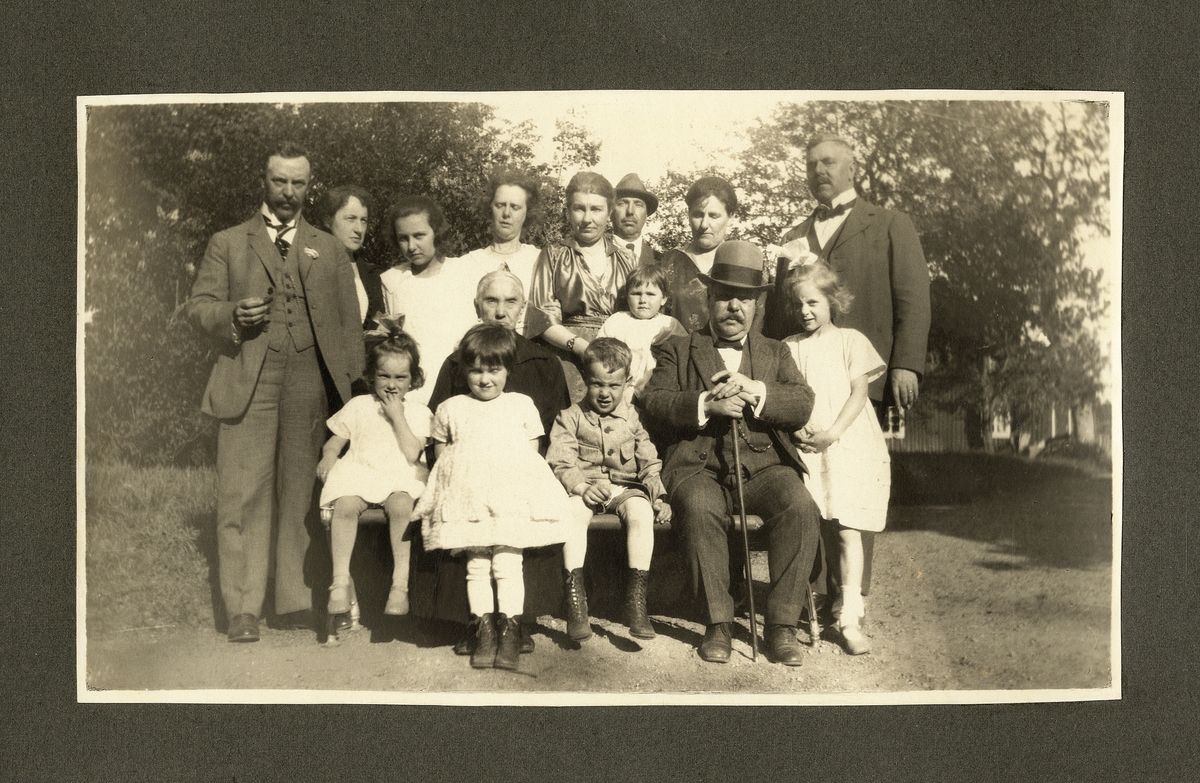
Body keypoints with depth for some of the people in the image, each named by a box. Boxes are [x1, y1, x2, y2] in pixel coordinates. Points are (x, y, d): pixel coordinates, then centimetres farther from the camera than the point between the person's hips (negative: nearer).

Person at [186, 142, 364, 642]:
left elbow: (349, 324, 14)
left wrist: (351, 385, 2)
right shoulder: (227, 244, 17)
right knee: (243, 498, -5)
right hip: (247, 385, -1)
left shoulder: (329, 251, 20)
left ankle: (295, 601, 9)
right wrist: (232, 316, -11)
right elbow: (198, 307, 11)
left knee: (301, 497, 2)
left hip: (310, 387, 1)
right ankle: (243, 611, 0)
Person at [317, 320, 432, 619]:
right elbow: (334, 441, 17)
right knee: (344, 505, -33)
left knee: (401, 504, -36)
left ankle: (400, 583, -31)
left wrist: (397, 416, -2)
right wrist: (328, 457, -6)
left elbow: (412, 454, -1)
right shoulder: (358, 406, 18)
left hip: (400, 476, -1)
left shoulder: (418, 412, 13)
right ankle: (340, 580, -24)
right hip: (359, 472, 1)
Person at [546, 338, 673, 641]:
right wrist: (582, 487, -19)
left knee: (641, 511, -32)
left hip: (625, 488, 1)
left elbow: (650, 463, 14)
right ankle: (574, 596, -35)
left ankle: (636, 596, -30)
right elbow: (560, 463, -1)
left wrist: (658, 497, -1)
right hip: (584, 489, -1)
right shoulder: (570, 418, 8)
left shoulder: (633, 419, 14)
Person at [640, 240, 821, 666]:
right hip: (698, 466, -1)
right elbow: (654, 401, 1)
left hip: (763, 463, 2)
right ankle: (718, 623, -21)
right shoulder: (679, 349, 18)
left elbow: (803, 405, 7)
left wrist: (755, 391, -11)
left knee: (800, 506, -29)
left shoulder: (775, 352, 23)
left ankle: (782, 625, -18)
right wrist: (707, 405, -14)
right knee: (699, 509, -35)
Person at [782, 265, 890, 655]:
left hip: (848, 446, -2)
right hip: (805, 449, 2)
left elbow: (858, 394, 0)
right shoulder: (790, 347, 13)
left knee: (848, 531, -9)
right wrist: (798, 430, -8)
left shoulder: (851, 341, 6)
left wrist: (831, 433, -12)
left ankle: (849, 618, -8)